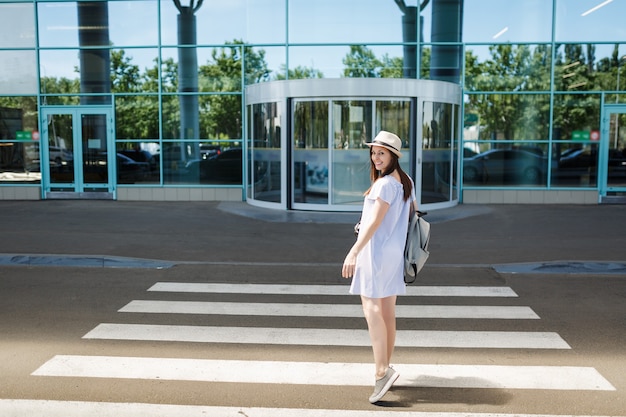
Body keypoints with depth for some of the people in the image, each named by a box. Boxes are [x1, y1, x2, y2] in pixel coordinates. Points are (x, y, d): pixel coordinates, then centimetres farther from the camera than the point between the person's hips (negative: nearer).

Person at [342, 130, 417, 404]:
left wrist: (353, 252, -25)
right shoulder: (406, 182, 12)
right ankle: (385, 367, 22)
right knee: (388, 313, 13)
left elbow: (374, 221, -22)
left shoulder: (385, 184, -15)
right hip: (395, 252, 9)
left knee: (371, 309, -11)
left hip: (376, 251, -9)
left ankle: (382, 371, -19)